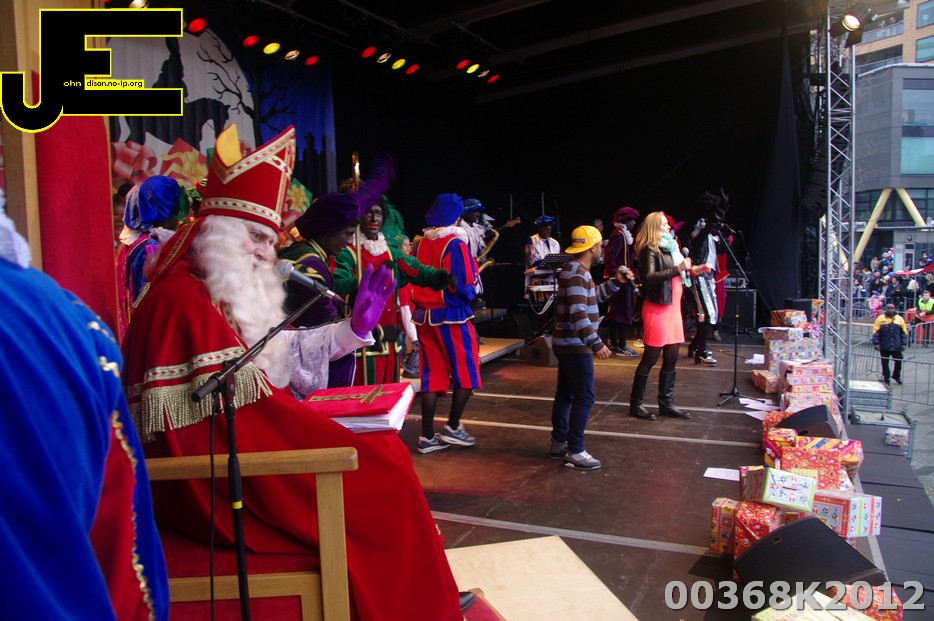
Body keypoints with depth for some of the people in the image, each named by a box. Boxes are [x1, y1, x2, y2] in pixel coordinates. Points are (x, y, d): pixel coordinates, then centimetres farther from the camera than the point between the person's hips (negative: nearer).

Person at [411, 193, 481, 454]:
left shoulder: (421, 244, 7)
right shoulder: (456, 244, -12)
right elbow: (464, 286, -17)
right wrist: (471, 289, 3)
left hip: (424, 317, 6)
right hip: (452, 316, -6)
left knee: (432, 376, 9)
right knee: (466, 374, 9)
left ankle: (427, 436, 11)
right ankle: (452, 428, 11)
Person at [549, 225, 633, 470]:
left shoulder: (575, 270, 13)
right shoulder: (577, 273, -19)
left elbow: (593, 297, 27)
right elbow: (578, 314, -29)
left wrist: (615, 281, 18)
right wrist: (596, 343, -33)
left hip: (567, 344, 11)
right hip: (575, 346, -11)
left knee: (565, 394, 15)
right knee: (584, 398, -6)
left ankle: (559, 443, 25)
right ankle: (575, 452, -1)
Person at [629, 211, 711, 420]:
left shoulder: (670, 247, 16)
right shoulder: (650, 250, -10)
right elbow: (649, 277, -25)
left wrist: (695, 270, 8)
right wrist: (678, 269, -26)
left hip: (673, 307, 8)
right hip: (657, 309, -8)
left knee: (671, 358, 10)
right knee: (650, 358, -3)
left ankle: (666, 403, 19)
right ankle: (635, 404, 7)